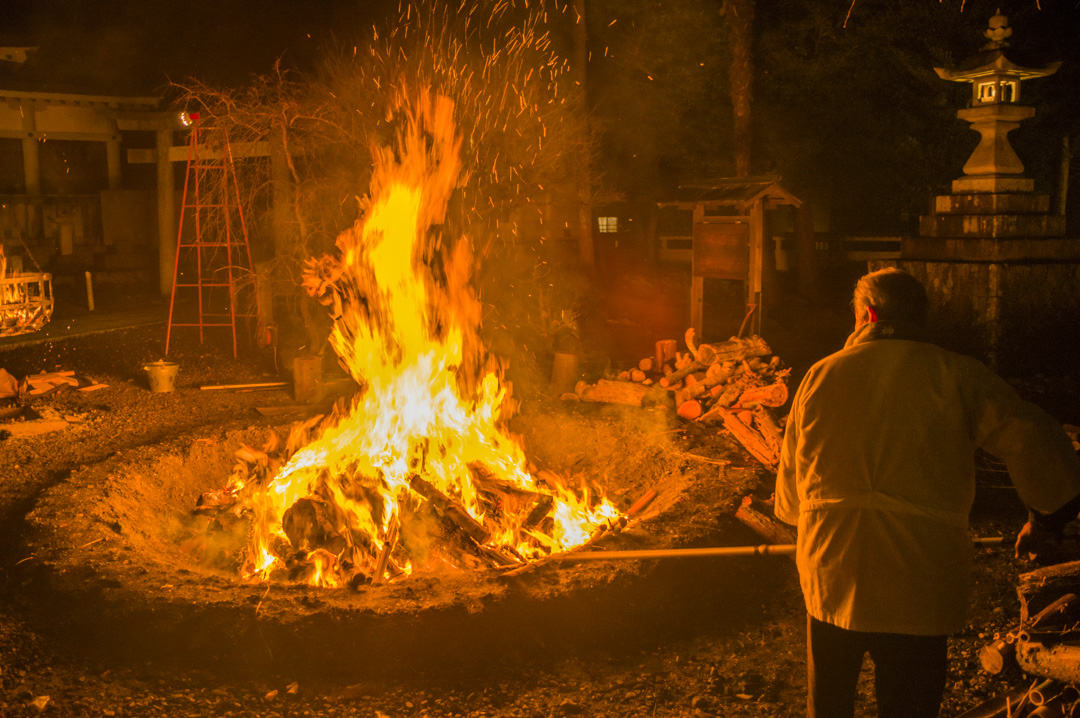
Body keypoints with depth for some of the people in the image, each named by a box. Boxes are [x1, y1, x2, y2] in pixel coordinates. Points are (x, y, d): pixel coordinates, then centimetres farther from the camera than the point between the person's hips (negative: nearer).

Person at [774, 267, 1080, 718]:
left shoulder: (821, 376, 6)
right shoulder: (957, 376, -1)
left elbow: (789, 495, 12)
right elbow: (1037, 444, -10)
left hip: (829, 581, 2)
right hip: (919, 593, -2)